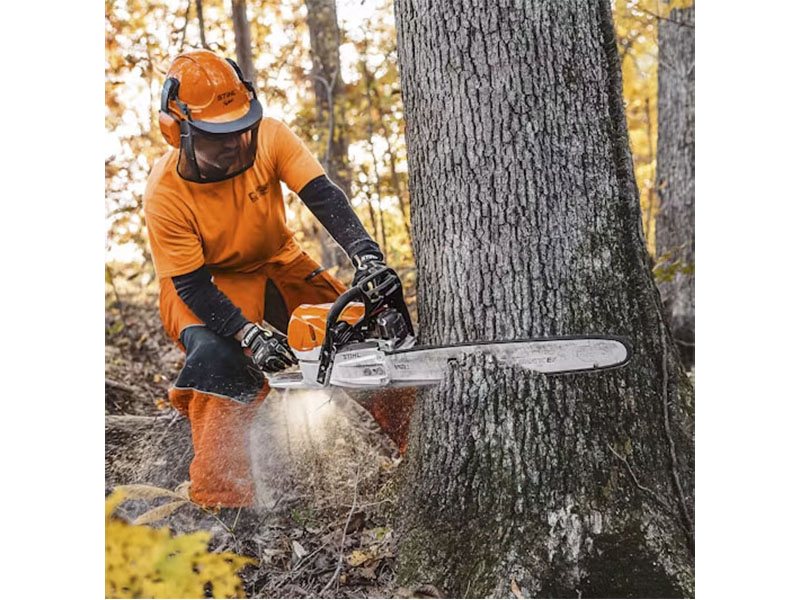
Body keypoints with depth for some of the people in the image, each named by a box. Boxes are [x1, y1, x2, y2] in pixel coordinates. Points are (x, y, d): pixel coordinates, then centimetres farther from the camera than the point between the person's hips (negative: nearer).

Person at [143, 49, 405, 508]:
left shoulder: (268, 137, -22)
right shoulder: (165, 193, -27)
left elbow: (324, 197, -29)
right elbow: (192, 286, -25)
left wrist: (366, 256, -46)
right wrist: (250, 336, -38)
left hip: (280, 268, 4)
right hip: (208, 285, -3)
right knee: (217, 357, -32)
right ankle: (220, 497, -27)